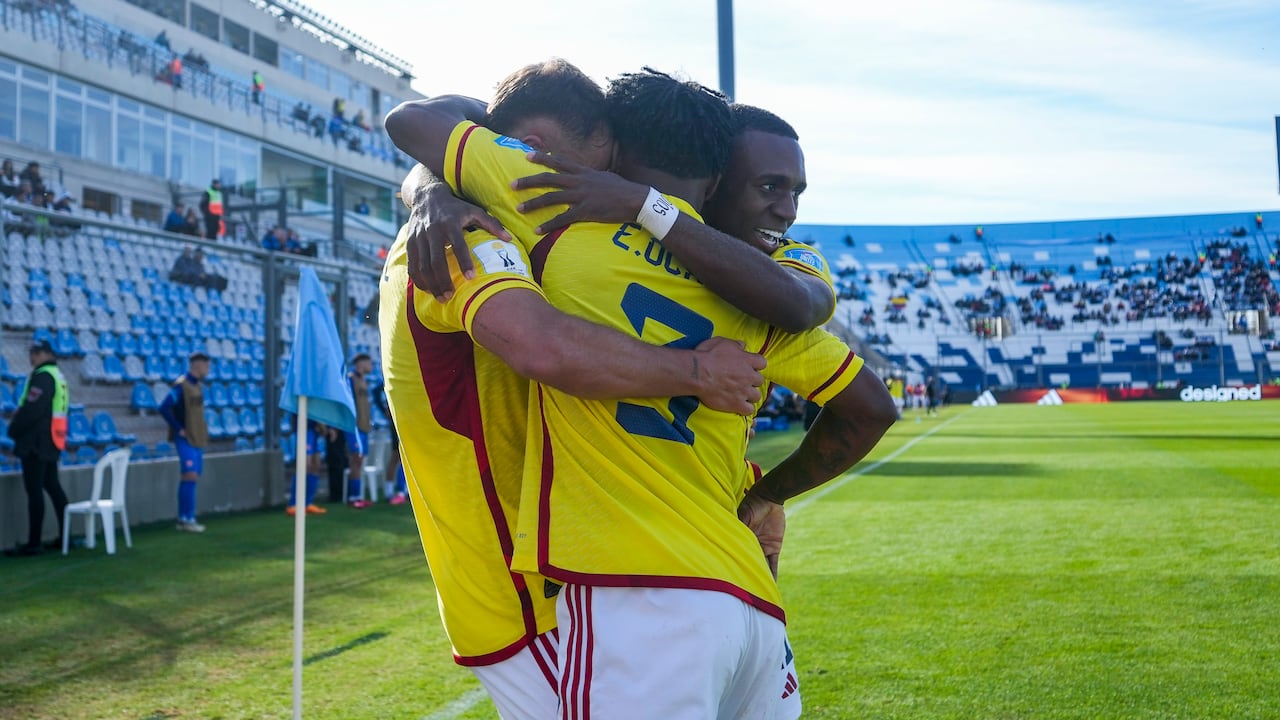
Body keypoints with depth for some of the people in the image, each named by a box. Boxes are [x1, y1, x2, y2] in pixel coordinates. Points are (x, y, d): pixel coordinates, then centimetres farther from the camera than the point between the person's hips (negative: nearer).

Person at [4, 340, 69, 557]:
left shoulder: (42, 376, -15)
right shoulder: (57, 376, 16)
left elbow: (32, 409, -21)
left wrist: (13, 428, -8)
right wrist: (20, 412, 12)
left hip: (36, 442, -10)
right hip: (50, 442, 10)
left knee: (34, 491, -8)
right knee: (52, 486, 15)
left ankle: (34, 543, -6)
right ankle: (65, 535, 19)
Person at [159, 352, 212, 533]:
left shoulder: (198, 386, 11)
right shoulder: (181, 386, -14)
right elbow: (164, 408, -21)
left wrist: (203, 432, 12)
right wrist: (178, 429, -17)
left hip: (198, 438, 8)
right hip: (186, 439, -8)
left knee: (190, 478, 10)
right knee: (190, 476, -11)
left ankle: (183, 518, 15)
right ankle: (187, 519, -8)